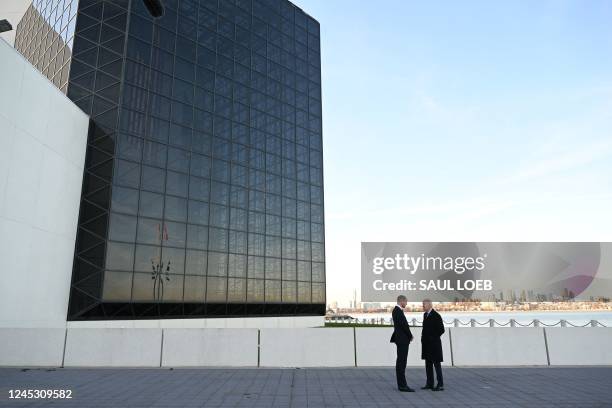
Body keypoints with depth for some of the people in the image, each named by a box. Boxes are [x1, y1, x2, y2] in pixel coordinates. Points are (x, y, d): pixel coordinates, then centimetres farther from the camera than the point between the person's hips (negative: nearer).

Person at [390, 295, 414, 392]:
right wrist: (410, 336, -5)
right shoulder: (398, 311, -18)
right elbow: (404, 325, -20)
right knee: (402, 362, -7)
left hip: (401, 339, 10)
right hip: (402, 340, -10)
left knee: (400, 362, 12)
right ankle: (402, 385, -5)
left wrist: (408, 336, 11)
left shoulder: (396, 310, 14)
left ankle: (401, 384, 17)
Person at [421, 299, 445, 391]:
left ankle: (440, 385, 3)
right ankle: (429, 384, 17)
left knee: (437, 364, -3)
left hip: (434, 344, -8)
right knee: (428, 364, 11)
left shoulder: (436, 315, -13)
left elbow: (441, 330, -13)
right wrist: (424, 336, 10)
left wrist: (433, 338, -9)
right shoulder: (425, 314, 12)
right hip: (426, 344, 8)